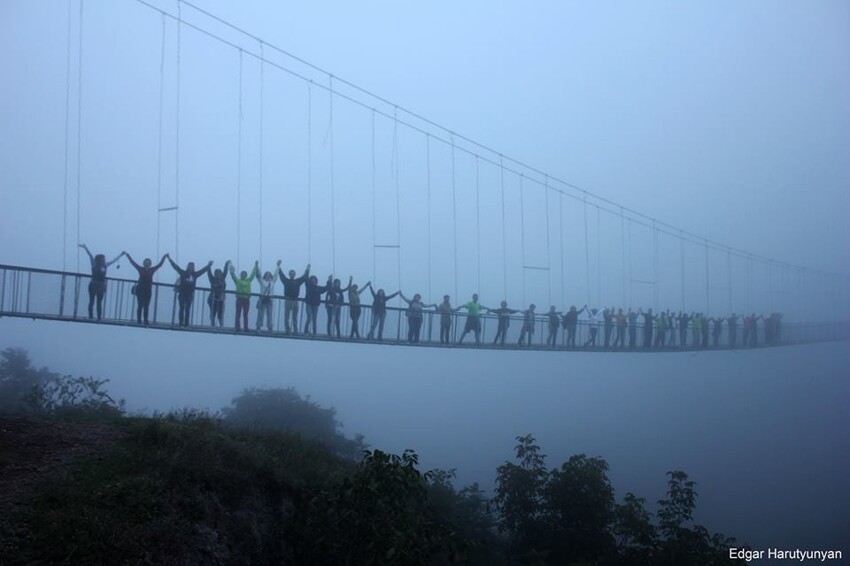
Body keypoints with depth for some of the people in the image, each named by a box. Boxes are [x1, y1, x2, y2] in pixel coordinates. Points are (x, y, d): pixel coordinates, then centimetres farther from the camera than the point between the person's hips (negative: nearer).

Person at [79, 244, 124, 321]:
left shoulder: (105, 265, 8)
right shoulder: (94, 264, -4)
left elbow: (114, 260, 18)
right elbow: (90, 256, -15)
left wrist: (120, 255, 25)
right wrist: (86, 248, -25)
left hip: (101, 286, 5)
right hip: (93, 285, -5)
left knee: (99, 303, 7)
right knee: (91, 302, 1)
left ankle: (99, 317, 8)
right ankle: (90, 317, 2)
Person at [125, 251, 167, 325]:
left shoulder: (152, 270, 8)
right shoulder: (140, 269, 3)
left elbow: (160, 264, 11)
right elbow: (133, 263, 4)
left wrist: (164, 257, 10)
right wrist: (127, 255, 4)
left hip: (148, 290, 2)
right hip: (140, 289, -2)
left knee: (146, 306, 2)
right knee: (140, 305, -4)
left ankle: (146, 320, 2)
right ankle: (139, 320, -2)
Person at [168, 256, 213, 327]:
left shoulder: (195, 274, 6)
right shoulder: (183, 273, -3)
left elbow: (203, 270, 16)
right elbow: (176, 266, -5)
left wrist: (209, 265, 21)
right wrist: (169, 259, -8)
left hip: (189, 294, 3)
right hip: (182, 294, -3)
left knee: (188, 310, 3)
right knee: (182, 309, -4)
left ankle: (186, 324, 5)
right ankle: (181, 324, -4)